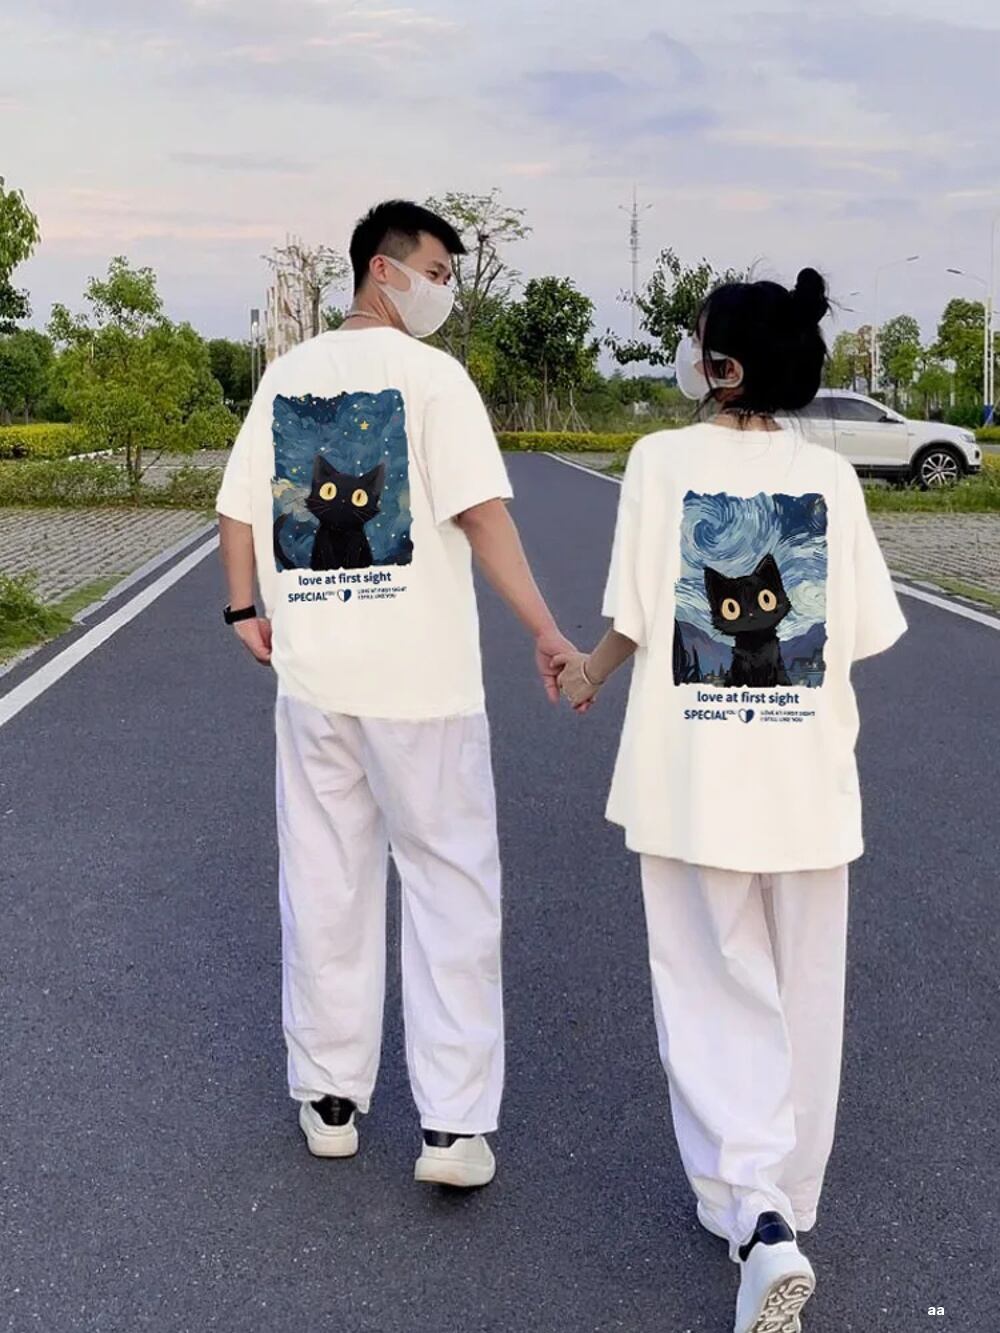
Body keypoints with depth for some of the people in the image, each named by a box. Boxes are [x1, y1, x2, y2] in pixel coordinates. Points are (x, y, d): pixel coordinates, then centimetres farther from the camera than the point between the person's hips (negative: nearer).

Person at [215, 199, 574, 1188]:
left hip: (311, 670, 5)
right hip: (420, 673, -5)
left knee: (324, 884, 13)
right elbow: (482, 514, -16)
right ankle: (453, 1124, 4)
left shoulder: (287, 375, 9)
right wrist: (546, 633, -16)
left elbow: (238, 510, 9)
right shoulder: (430, 375, -6)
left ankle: (329, 1099, 24)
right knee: (451, 884, 3)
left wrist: (246, 612, 20)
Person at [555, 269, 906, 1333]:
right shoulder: (830, 475, -1)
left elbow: (633, 621, -8)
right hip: (807, 776, 2)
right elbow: (863, 632, -1)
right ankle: (787, 1204, 30)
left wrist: (586, 670, 13)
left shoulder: (663, 461, -7)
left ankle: (754, 1216, -3)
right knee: (803, 996, 16)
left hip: (691, 775, -2)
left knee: (718, 995, 8)